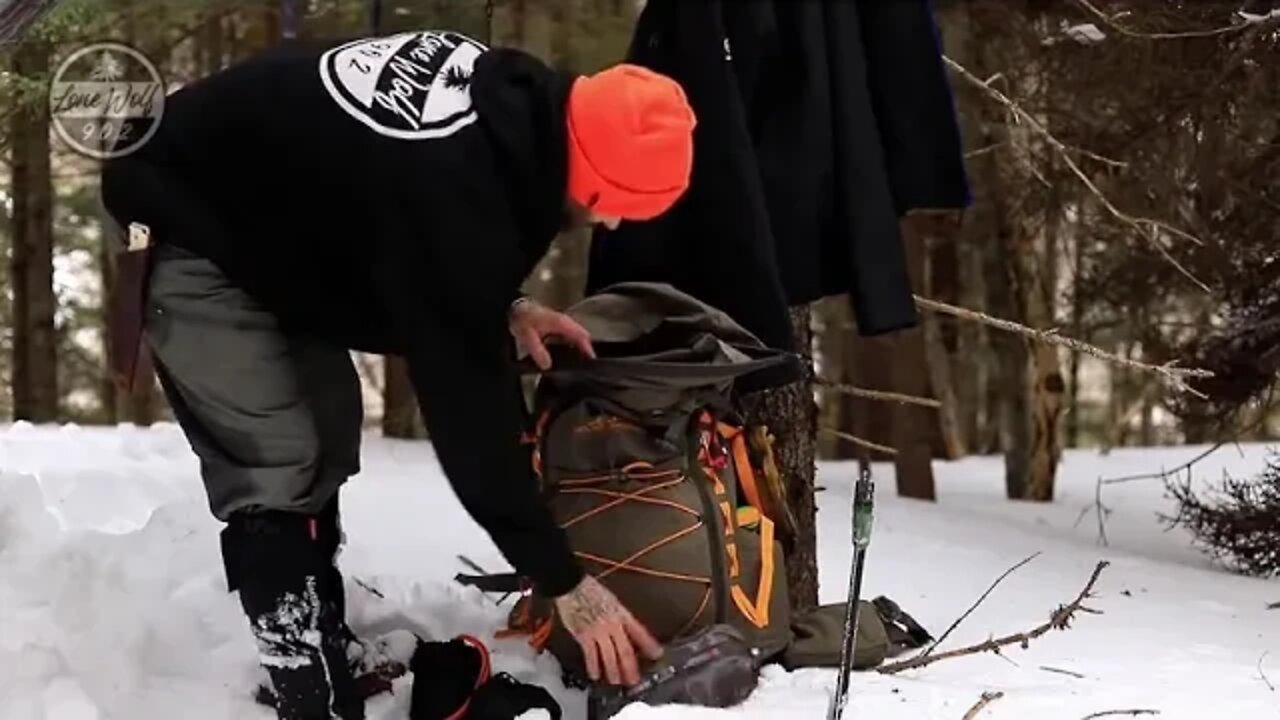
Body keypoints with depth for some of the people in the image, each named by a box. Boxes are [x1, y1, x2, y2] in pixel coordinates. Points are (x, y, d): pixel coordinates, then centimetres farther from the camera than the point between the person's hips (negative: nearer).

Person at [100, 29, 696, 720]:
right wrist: (564, 580, -25)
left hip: (257, 204, 10)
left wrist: (500, 307, -3)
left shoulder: (509, 99, -11)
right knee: (277, 470, -15)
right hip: (185, 223, -10)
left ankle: (320, 653, 25)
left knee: (327, 431, 14)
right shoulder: (449, 184, -37)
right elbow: (467, 399, -31)